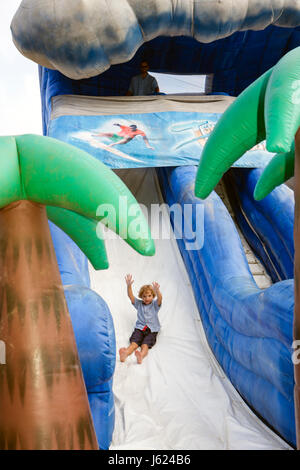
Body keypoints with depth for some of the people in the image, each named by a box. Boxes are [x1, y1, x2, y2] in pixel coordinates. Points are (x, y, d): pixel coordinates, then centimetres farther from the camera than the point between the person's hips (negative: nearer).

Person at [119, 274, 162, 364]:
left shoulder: (155, 304, 9)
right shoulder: (139, 304, 16)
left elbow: (160, 298, -13)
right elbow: (130, 296, 3)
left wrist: (157, 290, -35)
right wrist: (129, 285, -14)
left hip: (152, 329, -2)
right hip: (139, 327, 2)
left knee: (145, 344, -29)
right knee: (134, 342, -26)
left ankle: (141, 355, -60)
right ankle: (125, 354, -56)